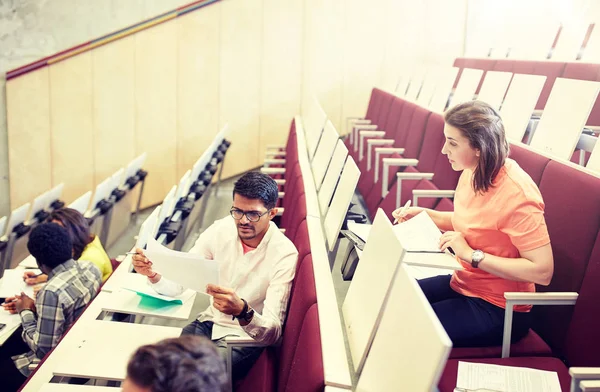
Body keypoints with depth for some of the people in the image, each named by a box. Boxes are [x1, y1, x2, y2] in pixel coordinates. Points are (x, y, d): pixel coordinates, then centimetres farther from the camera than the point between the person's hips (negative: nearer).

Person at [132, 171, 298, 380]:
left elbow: (273, 333, -25)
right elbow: (176, 285, -6)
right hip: (209, 323, 5)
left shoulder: (284, 254, -21)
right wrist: (153, 273, -28)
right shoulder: (221, 229, -7)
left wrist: (242, 311, -46)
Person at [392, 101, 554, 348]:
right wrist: (424, 214, 3)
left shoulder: (517, 195, -26)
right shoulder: (472, 173, -1)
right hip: (461, 283, 8)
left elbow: (542, 271, -28)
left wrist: (472, 255, -27)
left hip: (497, 309, -8)